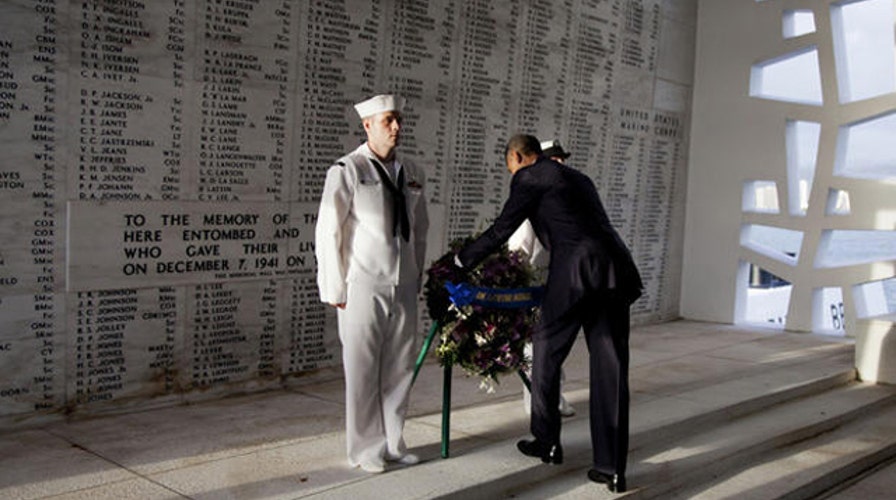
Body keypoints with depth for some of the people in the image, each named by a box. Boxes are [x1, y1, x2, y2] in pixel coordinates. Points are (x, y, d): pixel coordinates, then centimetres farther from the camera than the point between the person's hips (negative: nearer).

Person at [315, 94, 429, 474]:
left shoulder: (412, 174, 10)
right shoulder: (347, 170, -7)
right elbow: (328, 233, -7)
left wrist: (417, 278, 14)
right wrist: (335, 289, -7)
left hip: (403, 287, 5)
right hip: (363, 287, -5)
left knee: (399, 368, 12)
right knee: (362, 371, 3)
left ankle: (392, 442, 27)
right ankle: (365, 449, 18)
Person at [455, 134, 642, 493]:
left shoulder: (529, 178, 9)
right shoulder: (579, 178, 31)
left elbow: (501, 230, 7)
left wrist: (462, 259, 21)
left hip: (574, 269, -6)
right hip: (615, 268, 6)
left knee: (547, 352, 14)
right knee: (609, 368, 5)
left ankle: (547, 443, 26)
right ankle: (612, 468, 7)